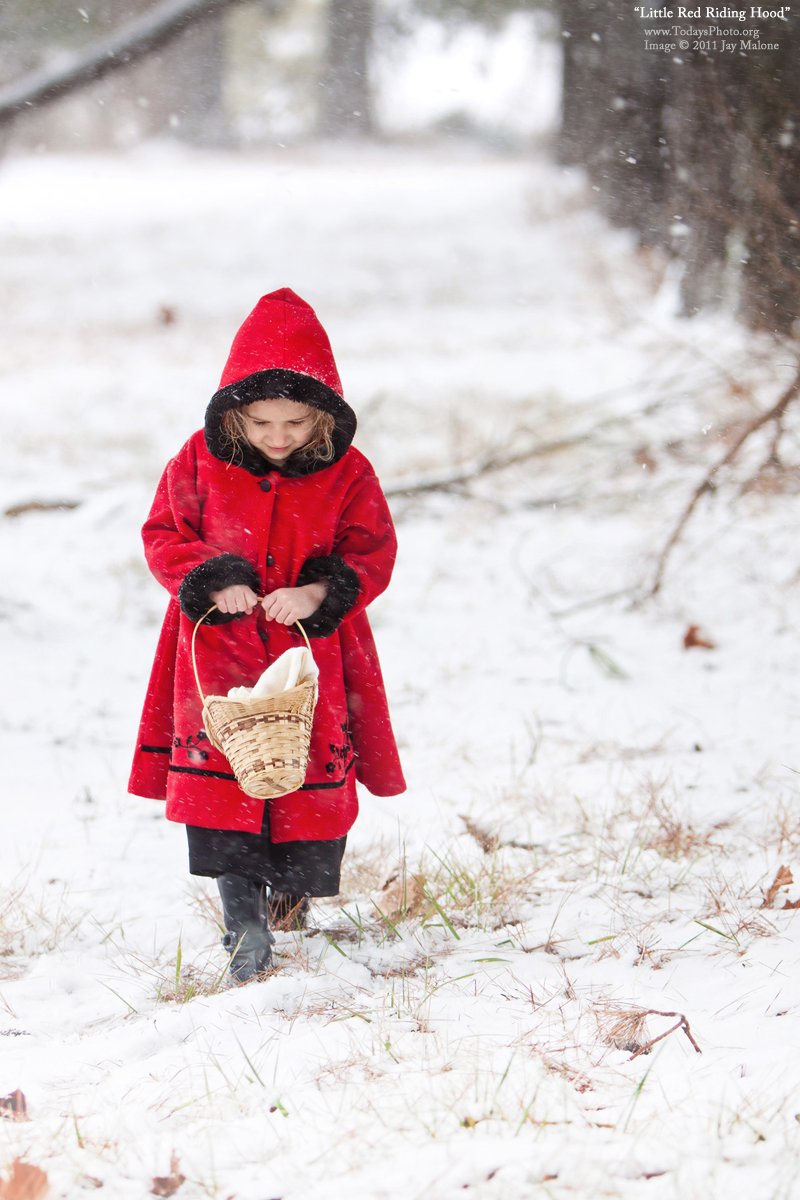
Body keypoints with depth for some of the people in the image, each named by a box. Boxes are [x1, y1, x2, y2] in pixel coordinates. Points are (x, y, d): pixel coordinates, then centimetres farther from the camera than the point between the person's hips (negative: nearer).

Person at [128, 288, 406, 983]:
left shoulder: (347, 474, -4)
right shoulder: (200, 463, -3)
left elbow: (372, 556, -1)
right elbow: (165, 537, 2)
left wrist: (319, 593, -20)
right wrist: (212, 581, -17)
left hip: (313, 651, 0)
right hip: (220, 649, 0)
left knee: (316, 775, 2)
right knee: (219, 770, -10)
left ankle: (296, 885, 30)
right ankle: (245, 921, -8)